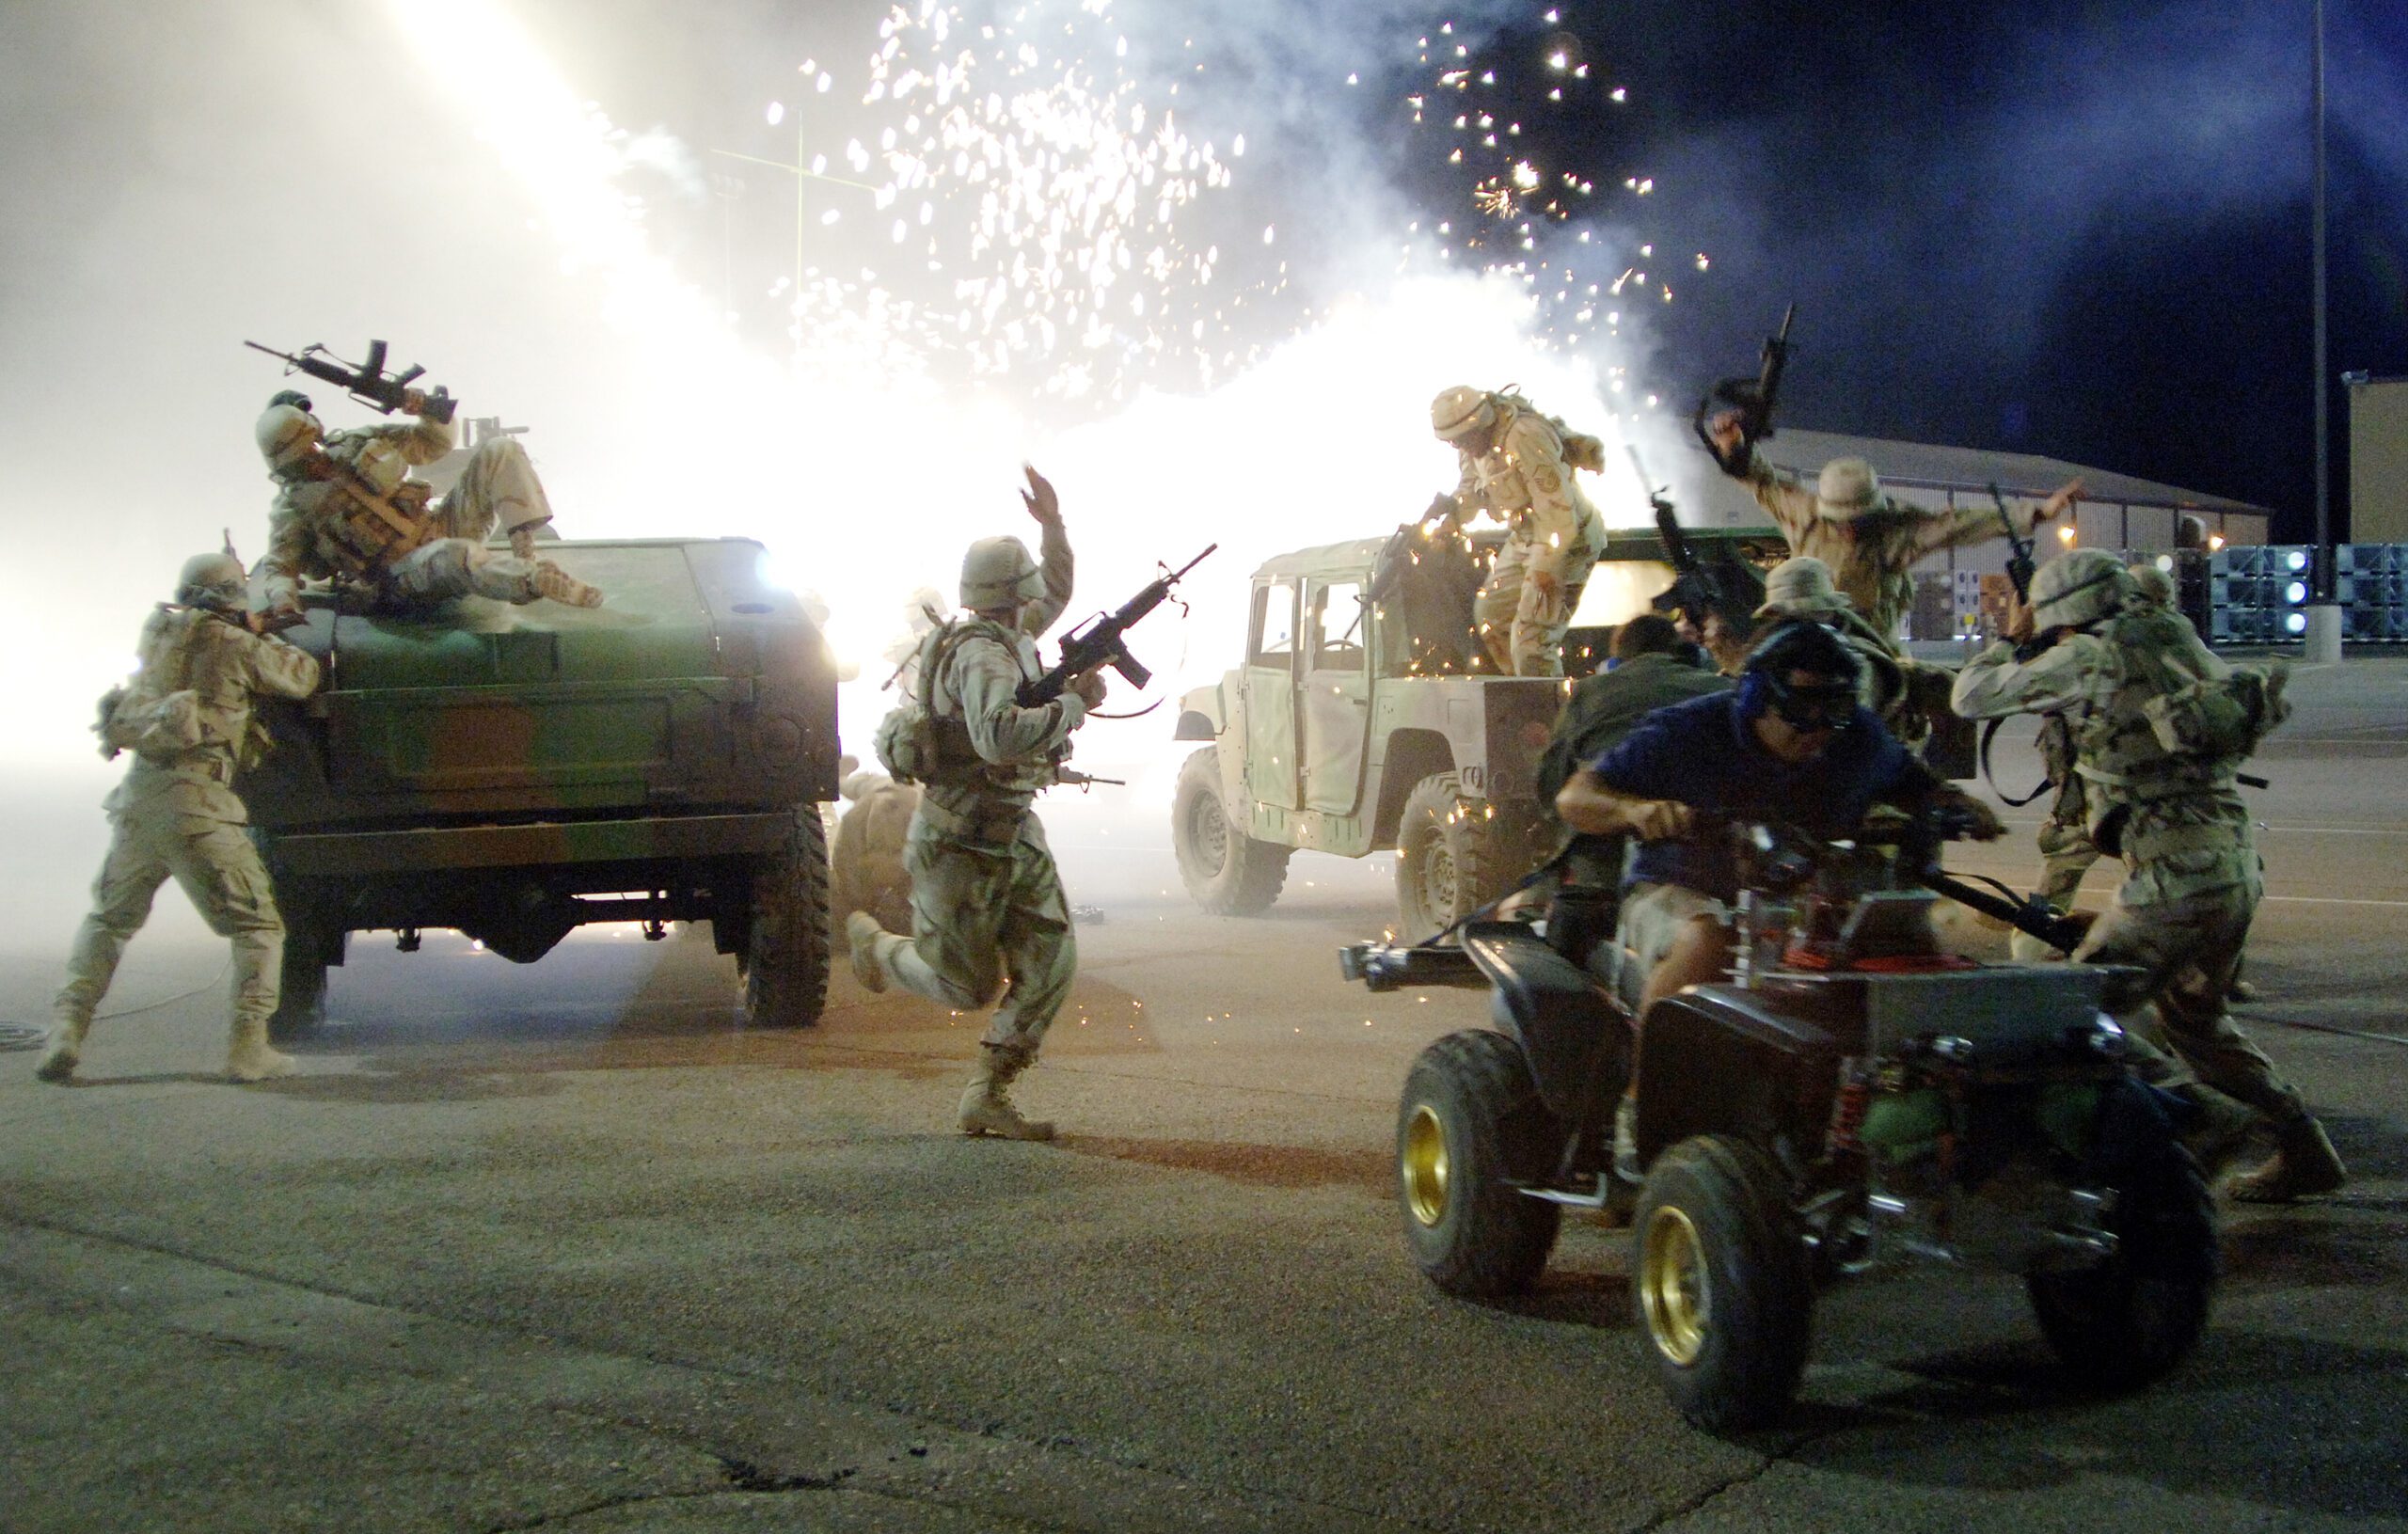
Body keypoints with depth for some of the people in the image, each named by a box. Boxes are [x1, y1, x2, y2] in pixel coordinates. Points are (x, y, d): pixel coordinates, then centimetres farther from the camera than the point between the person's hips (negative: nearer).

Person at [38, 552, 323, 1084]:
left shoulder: (157, 631, 15)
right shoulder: (237, 646, -1)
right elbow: (303, 677, 10)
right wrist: (261, 636, 23)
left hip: (138, 795, 5)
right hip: (196, 801, -5)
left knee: (108, 920, 20)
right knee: (257, 926, 5)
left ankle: (67, 1030, 6)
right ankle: (248, 1047, -5)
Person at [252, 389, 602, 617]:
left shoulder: (356, 443, 11)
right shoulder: (294, 507, -2)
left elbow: (435, 444, 18)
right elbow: (276, 567, -10)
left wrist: (429, 410, -4)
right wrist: (282, 600, -33)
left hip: (442, 526, 7)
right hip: (406, 576, -6)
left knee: (500, 450, -7)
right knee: (452, 555, -45)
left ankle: (525, 554, -21)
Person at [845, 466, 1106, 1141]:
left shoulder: (1010, 635, 7)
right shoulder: (980, 654, -23)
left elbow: (1057, 593, 28)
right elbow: (998, 735, -41)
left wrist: (1053, 523, 15)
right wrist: (1074, 702, -31)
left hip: (1015, 833, 9)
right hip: (959, 844, -9)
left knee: (1050, 965, -2)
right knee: (965, 985, 4)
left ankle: (985, 1099, 6)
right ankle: (874, 943, 34)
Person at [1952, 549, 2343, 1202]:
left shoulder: (2088, 658, -6)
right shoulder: (2179, 638, 13)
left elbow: (1971, 696, 2)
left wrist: (2012, 639, 20)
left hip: (2175, 877, -8)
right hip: (2236, 867, 8)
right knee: (2195, 1017, 24)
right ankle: (2303, 1148, 26)